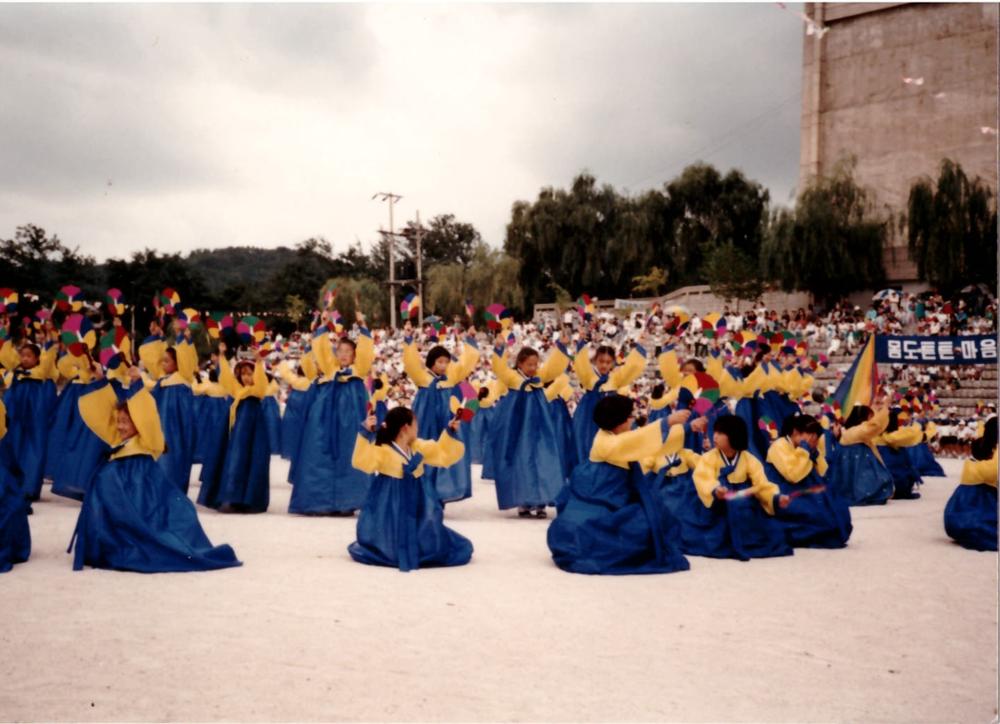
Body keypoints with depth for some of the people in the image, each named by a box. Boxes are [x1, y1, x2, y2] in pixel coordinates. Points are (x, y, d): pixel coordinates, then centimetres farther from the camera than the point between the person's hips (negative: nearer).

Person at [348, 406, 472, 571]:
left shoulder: (419, 447, 6)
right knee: (390, 551, -9)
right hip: (392, 511, -6)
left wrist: (450, 433, 2)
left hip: (417, 510, 6)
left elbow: (442, 455, 12)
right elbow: (362, 462, -32)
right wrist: (366, 434, -39)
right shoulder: (381, 450, -16)